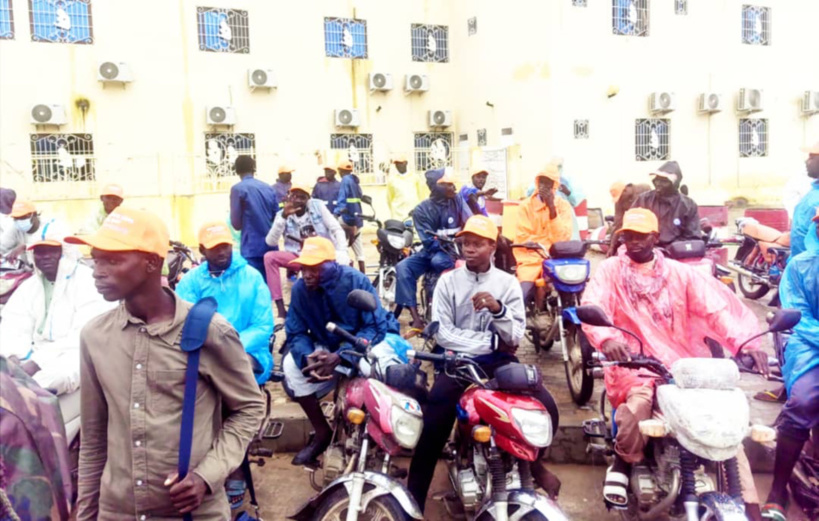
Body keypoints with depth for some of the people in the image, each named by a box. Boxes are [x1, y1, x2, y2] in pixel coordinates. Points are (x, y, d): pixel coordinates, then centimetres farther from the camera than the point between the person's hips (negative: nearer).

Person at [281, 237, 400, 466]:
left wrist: (340, 357, -38)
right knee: (292, 365, -20)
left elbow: (376, 327, -26)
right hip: (327, 347, 4)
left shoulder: (356, 281, -24)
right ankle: (322, 431, -4)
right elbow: (296, 333, -9)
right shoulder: (300, 289, -11)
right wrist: (308, 357, -33)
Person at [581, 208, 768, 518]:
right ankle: (623, 462, -2)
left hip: (683, 362, 3)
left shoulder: (679, 273, 10)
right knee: (638, 400, -32)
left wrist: (744, 341, -23)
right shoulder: (610, 270, 5)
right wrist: (606, 338, -35)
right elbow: (593, 306, -12)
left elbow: (715, 306, -5)